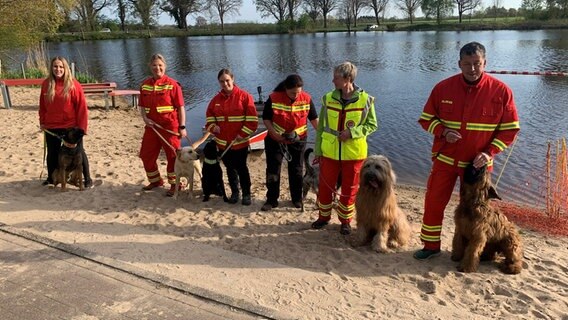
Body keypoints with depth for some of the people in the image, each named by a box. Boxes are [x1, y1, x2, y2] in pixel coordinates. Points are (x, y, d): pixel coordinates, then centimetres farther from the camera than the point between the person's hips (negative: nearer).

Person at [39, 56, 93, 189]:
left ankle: (87, 179, 15)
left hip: (71, 127, -4)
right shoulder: (46, 84, 2)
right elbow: (42, 105, 11)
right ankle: (51, 178, 34)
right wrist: (42, 122, 10)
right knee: (52, 153, 16)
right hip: (51, 128, 4)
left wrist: (81, 126, -12)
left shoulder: (73, 84, -10)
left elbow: (82, 106, -11)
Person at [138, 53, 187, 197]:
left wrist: (182, 127, -12)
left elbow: (181, 107, -9)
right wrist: (145, 118, -5)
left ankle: (174, 184, 21)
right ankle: (155, 181, 34)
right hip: (152, 126, 6)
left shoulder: (172, 84, -9)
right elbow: (142, 106, 14)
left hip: (170, 127, -6)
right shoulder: (145, 85, 6)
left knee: (172, 156, 4)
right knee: (146, 155, 14)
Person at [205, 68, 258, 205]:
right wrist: (213, 127, -4)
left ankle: (246, 194, 17)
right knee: (230, 168, 15)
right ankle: (234, 192, 29)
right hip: (223, 142, 4)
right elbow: (209, 115, 16)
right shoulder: (216, 99, 6)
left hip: (240, 142, -4)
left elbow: (252, 118, -10)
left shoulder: (244, 96, -8)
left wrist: (243, 134, -15)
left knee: (241, 168, 3)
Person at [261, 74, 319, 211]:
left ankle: (297, 198, 26)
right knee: (272, 170, 3)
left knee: (296, 170, 11)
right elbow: (266, 118, -7)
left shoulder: (306, 99, -11)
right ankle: (271, 200, 15)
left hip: (298, 140, 1)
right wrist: (275, 133, -19)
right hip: (275, 140, -1)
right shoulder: (273, 98, -16)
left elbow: (314, 118, 0)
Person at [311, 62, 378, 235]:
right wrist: (317, 150, 6)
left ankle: (345, 221, 29)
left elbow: (372, 125, -1)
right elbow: (321, 127, 6)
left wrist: (352, 132, -17)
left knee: (349, 190, 10)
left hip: (353, 154, -2)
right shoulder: (328, 98, 0)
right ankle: (324, 216, 33)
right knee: (325, 187, 11)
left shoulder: (365, 100, -8)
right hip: (329, 153, 2)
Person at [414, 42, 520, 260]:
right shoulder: (443, 88, -6)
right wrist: (443, 131, -17)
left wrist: (489, 153, -15)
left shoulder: (501, 91, -9)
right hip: (445, 159, 1)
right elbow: (426, 119, 3)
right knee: (433, 202, 5)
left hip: (477, 163, -1)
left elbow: (510, 129, -3)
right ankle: (431, 245, 24)